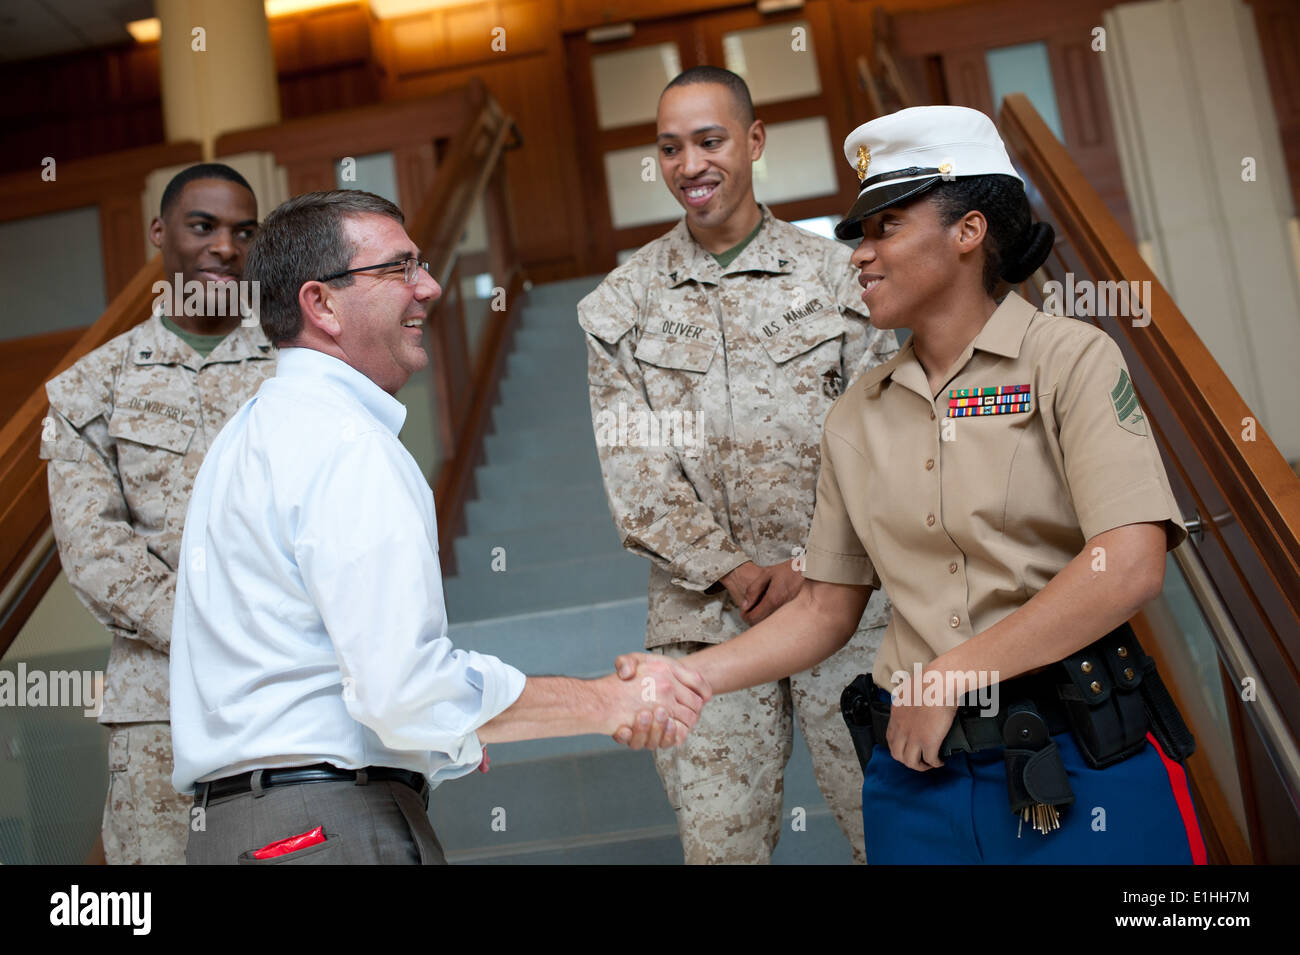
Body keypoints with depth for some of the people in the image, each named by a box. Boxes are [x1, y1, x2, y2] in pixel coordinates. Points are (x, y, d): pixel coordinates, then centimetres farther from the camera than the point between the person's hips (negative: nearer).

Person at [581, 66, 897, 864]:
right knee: (720, 836, 5)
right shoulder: (625, 302, 6)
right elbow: (632, 469, 1)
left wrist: (811, 569, -8)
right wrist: (733, 573, -8)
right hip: (704, 610, 1)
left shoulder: (835, 275, 5)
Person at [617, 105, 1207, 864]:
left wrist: (947, 677, -13)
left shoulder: (1069, 359, -5)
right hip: (916, 769, 4)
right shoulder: (858, 415, 8)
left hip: (1082, 769, -4)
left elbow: (1130, 568, -17)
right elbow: (827, 610, 10)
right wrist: (687, 676, -3)